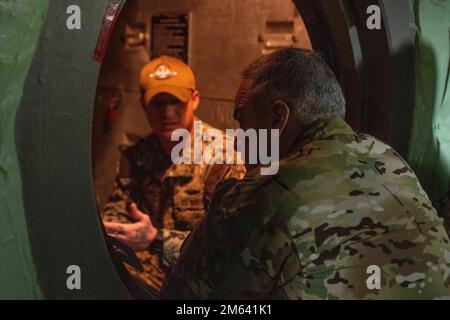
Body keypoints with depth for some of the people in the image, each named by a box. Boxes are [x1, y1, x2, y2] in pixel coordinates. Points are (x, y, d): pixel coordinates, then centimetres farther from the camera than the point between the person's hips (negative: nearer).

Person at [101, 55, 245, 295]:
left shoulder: (222, 156, -12)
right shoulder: (134, 158, 7)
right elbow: (116, 211, 8)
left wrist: (156, 240, -29)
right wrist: (106, 229, -16)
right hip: (148, 271, 6)